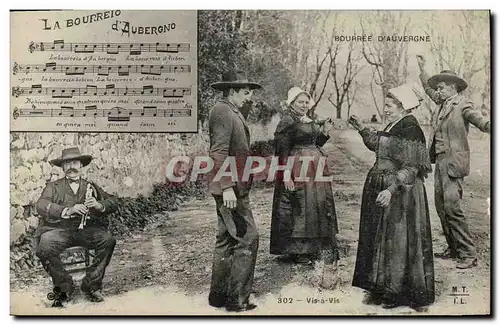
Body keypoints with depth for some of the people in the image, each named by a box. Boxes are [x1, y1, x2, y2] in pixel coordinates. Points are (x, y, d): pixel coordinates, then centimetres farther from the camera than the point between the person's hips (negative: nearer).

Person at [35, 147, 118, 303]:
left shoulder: (91, 186, 21)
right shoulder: (53, 187, 16)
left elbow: (113, 202, 11)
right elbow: (41, 206, -4)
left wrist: (99, 205, -13)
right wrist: (67, 210, -20)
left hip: (87, 228, 1)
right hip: (58, 228, -1)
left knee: (109, 241, -27)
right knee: (43, 249, -31)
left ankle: (91, 284, -12)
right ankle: (65, 285, -6)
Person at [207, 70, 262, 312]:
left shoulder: (233, 112, 19)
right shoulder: (222, 112, -14)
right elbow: (219, 153, -23)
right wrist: (227, 187, -27)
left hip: (234, 187, 11)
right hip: (229, 188, -11)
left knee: (226, 240, 14)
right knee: (247, 239, -7)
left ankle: (218, 295, 24)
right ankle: (237, 299, 1)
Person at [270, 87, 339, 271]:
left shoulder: (313, 121, 14)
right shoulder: (287, 122, -9)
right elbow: (282, 151, -14)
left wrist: (325, 133, 3)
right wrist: (286, 175, -20)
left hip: (315, 168, 8)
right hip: (297, 169, -8)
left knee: (320, 205, 12)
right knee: (299, 207, -2)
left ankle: (315, 247, 25)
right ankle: (298, 251, 9)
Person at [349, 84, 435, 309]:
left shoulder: (410, 130, -17)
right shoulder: (393, 126, 11)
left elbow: (410, 168, -21)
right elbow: (378, 145, 26)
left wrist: (391, 189, -30)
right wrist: (362, 129, 17)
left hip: (400, 192, -10)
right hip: (381, 188, 10)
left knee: (397, 240, 1)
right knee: (380, 238, 15)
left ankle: (397, 292, 15)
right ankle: (382, 287, 28)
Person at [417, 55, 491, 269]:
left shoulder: (463, 105, -8)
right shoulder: (443, 103, 15)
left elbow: (482, 123, -20)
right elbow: (428, 89, 33)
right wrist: (422, 69, 33)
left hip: (454, 161, -9)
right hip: (440, 161, 9)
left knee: (452, 206, -14)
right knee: (441, 205, 10)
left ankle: (468, 254, -6)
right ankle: (453, 248, 20)